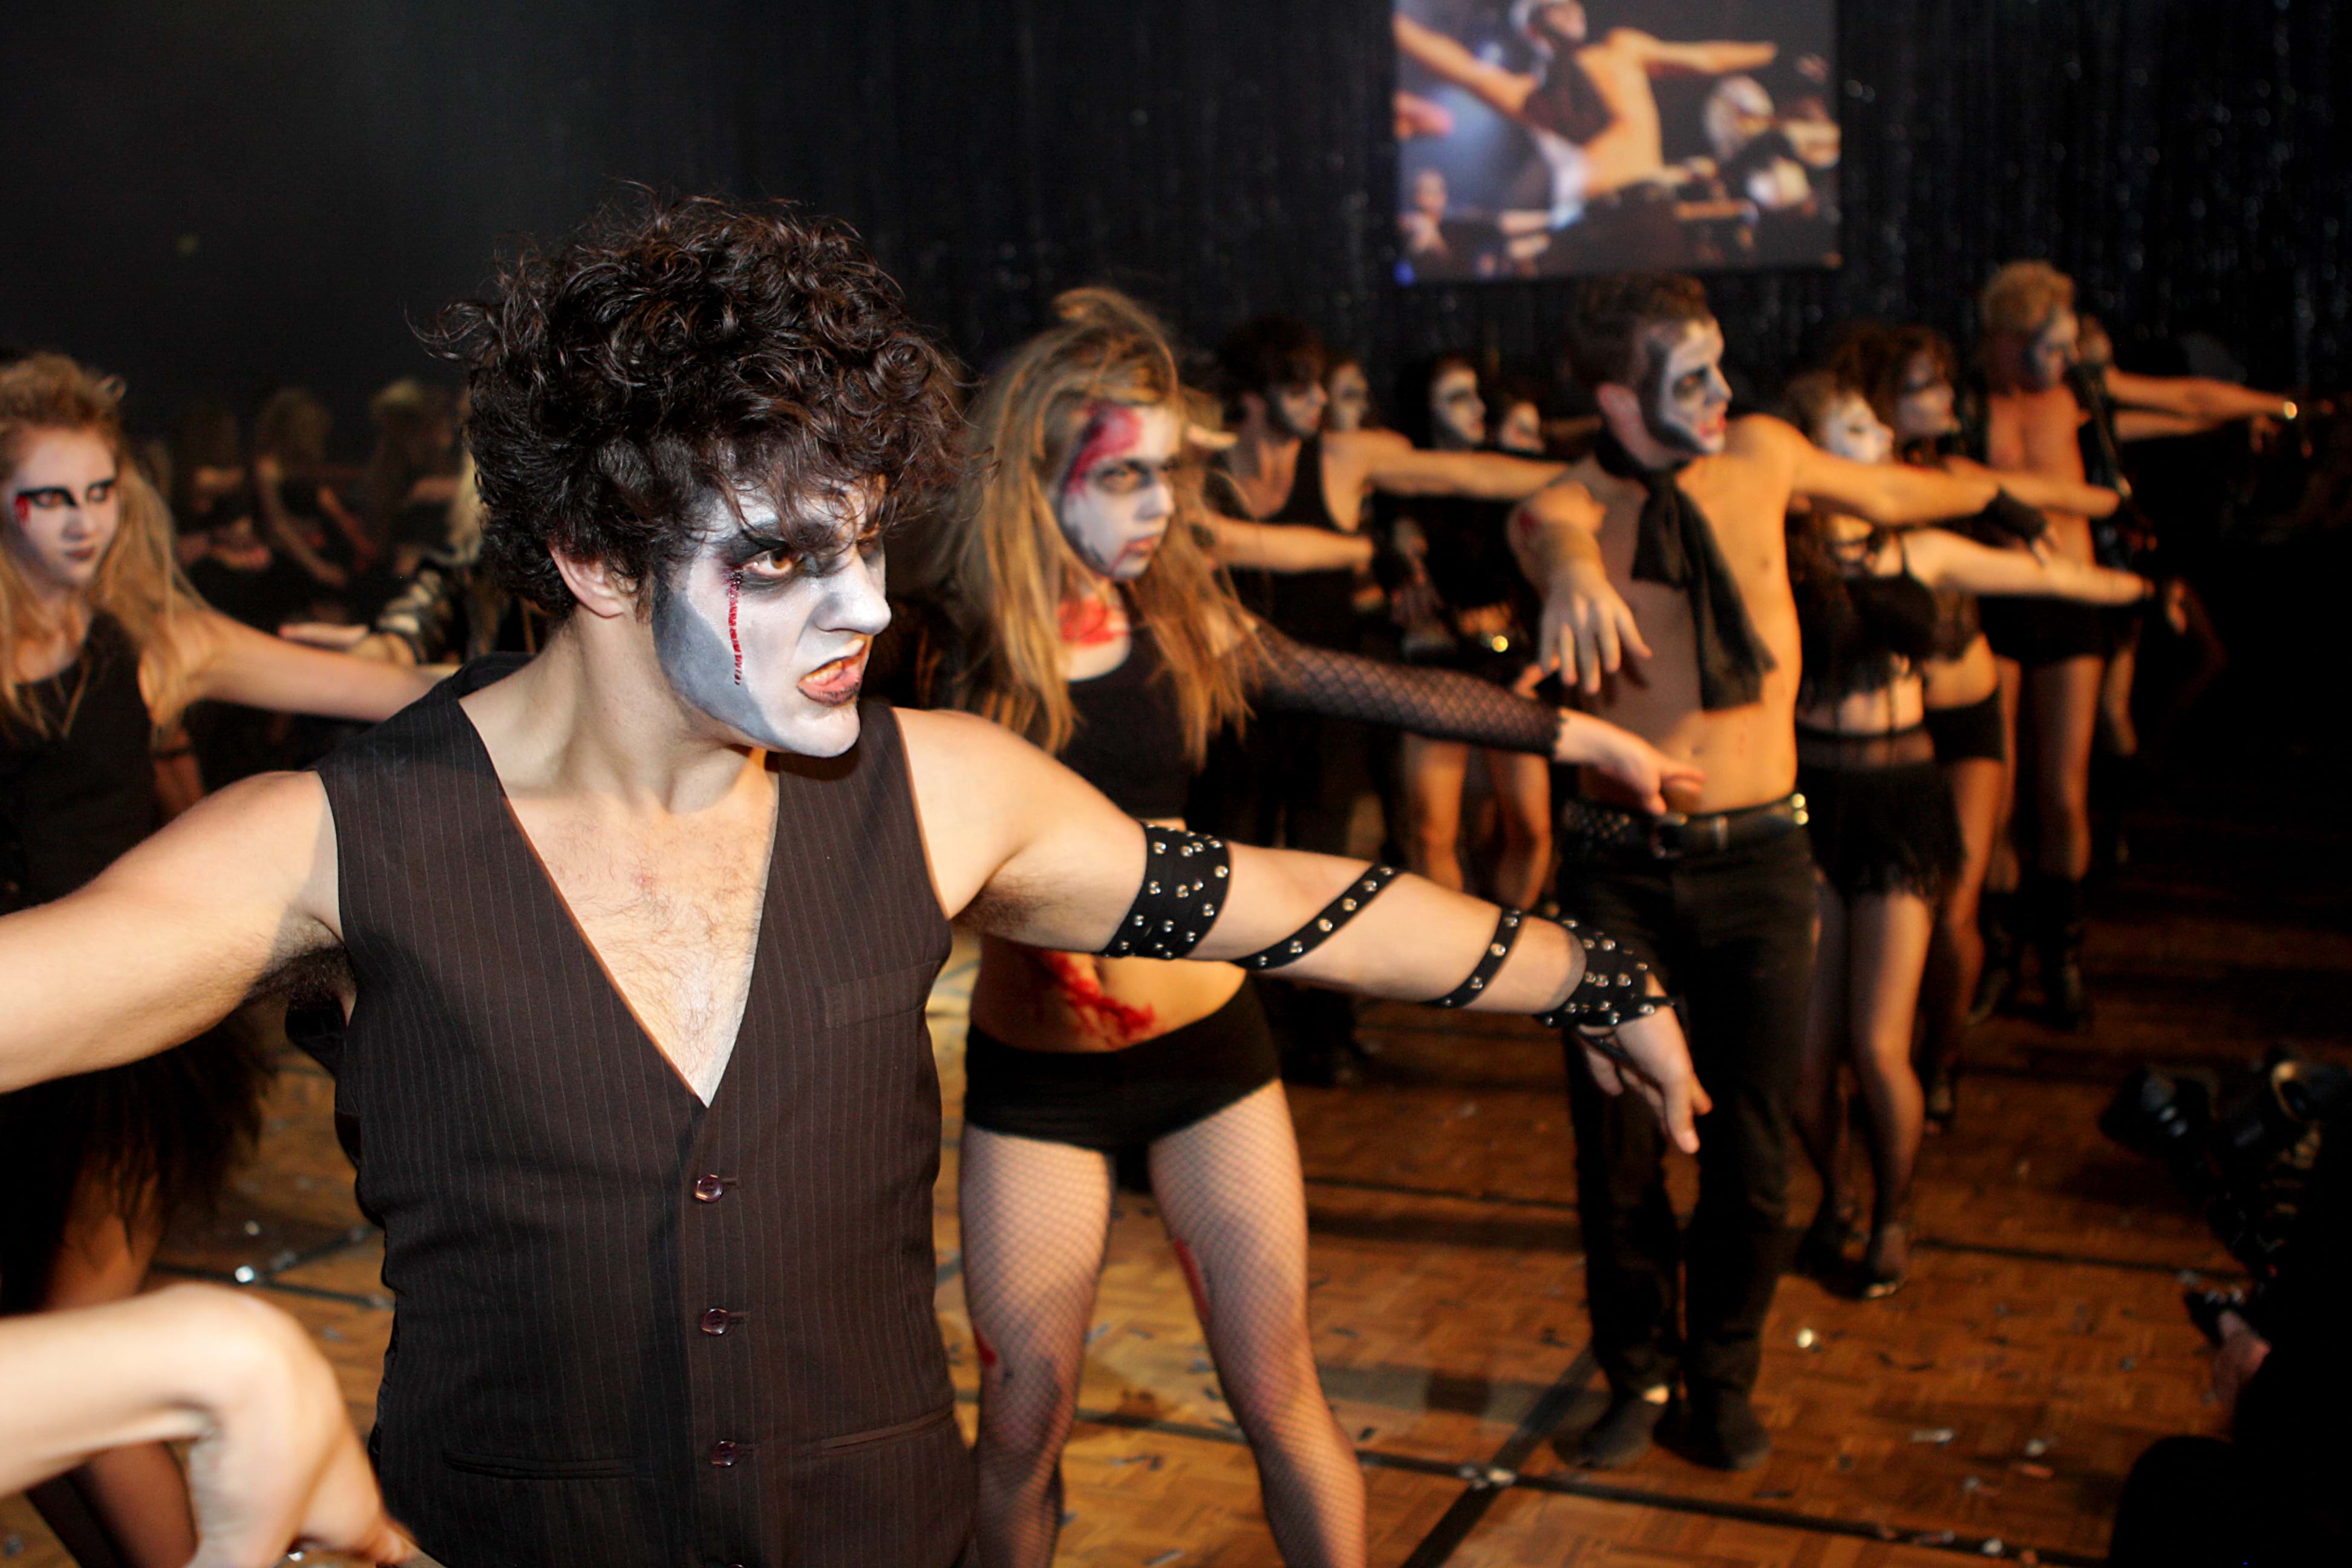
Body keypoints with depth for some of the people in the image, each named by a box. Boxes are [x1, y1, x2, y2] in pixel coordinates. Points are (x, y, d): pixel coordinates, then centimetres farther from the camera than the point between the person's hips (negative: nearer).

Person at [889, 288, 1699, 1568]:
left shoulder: (1181, 612, -2)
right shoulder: (951, 639, -11)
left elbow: (1374, 689, 3)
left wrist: (1577, 733, 6)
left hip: (1204, 1043, 2)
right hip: (1033, 1072, -2)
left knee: (1278, 1396, 7)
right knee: (1023, 1420, 8)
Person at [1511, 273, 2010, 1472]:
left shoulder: (1760, 455, 4)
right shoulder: (1575, 505, -7)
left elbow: (1880, 493, 25)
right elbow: (1548, 528, -33)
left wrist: (2001, 490, 42)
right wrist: (1573, 572, -58)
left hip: (1756, 857, 2)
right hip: (1617, 864, -2)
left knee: (1751, 1150, 5)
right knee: (1615, 1147, 6)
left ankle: (1723, 1377, 29)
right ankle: (1639, 1376, 30)